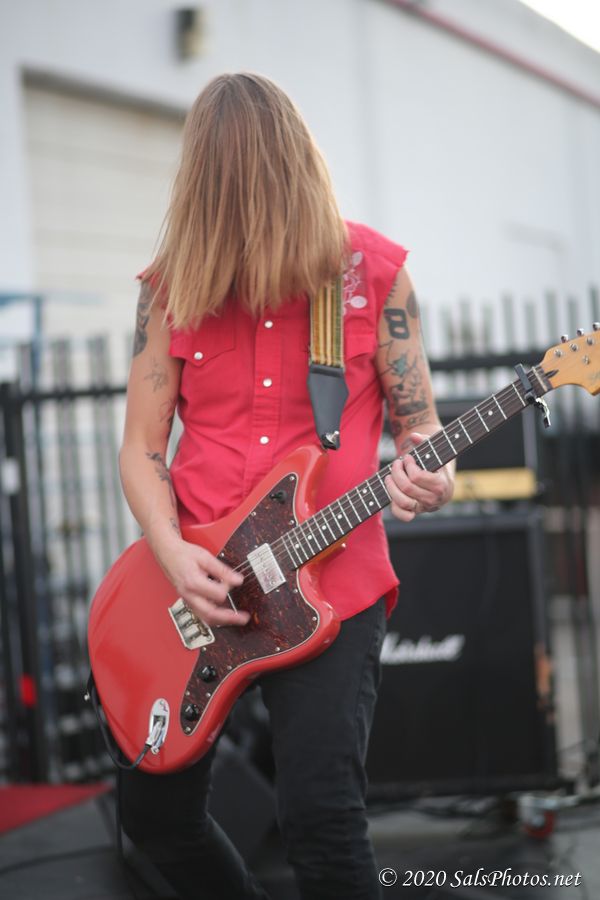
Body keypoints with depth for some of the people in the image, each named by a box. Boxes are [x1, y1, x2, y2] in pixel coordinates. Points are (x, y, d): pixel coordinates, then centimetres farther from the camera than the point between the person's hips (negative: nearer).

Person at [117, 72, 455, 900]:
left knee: (321, 816, -17)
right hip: (194, 581, 3)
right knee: (156, 810, 11)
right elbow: (141, 446, 5)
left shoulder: (370, 268, 0)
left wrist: (432, 475, -20)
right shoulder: (174, 287, 3)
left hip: (330, 580, -3)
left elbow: (416, 418, 4)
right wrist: (173, 554, -12)